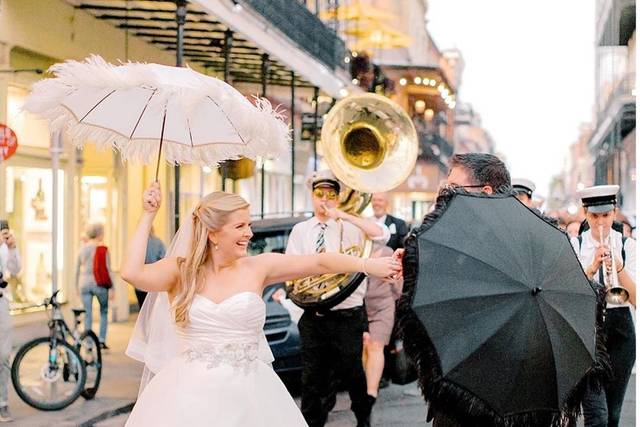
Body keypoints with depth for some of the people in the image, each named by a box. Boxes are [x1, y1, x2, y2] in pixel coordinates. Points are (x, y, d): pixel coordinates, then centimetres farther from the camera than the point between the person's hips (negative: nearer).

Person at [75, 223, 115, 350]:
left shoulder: (82, 249, 6)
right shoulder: (103, 249, -8)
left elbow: (77, 269, 12)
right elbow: (108, 270, -10)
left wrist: (77, 286, 21)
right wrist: (112, 288, -7)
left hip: (84, 283, 3)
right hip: (99, 283, -3)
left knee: (88, 314, 7)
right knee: (104, 312, 14)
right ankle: (101, 340, 8)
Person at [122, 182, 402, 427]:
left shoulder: (257, 268, 3)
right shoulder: (180, 270, 1)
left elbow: (319, 263, -3)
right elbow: (132, 273, -14)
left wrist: (368, 265, -12)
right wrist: (148, 216, -9)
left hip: (247, 393, 1)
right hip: (190, 393, -1)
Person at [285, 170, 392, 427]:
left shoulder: (350, 227, -1)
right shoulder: (300, 231, 8)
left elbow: (382, 235, -19)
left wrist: (343, 215, -20)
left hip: (347, 316, -2)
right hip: (312, 317, 2)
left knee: (353, 374, 9)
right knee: (312, 379, 7)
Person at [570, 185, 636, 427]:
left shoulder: (627, 246, 5)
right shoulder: (575, 245, 2)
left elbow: (635, 299, -3)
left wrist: (619, 268, -18)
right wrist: (592, 267, -20)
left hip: (620, 327, 2)